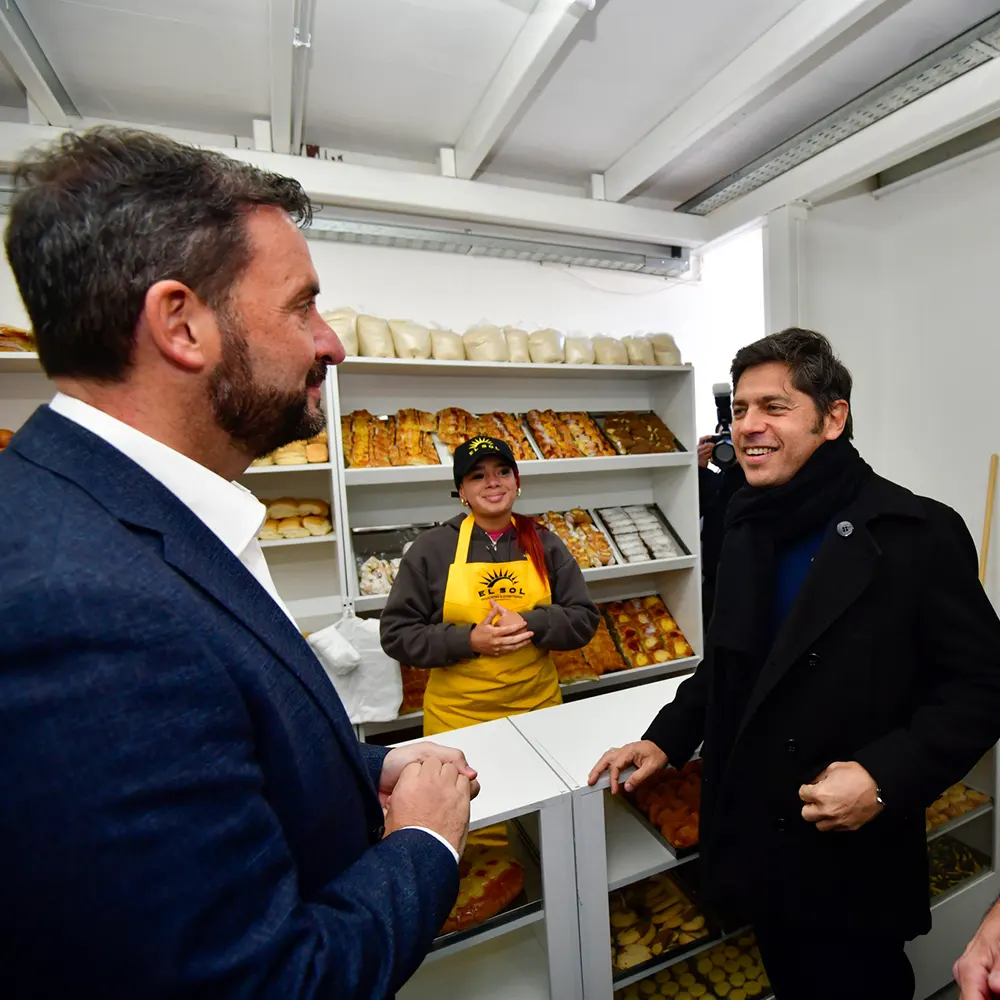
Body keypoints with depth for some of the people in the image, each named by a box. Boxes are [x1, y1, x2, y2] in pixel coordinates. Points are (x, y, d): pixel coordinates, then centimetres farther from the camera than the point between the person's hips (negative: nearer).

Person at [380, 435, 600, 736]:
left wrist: (530, 624, -18)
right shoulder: (431, 548, -8)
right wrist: (468, 640, -19)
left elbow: (584, 620, 0)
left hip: (538, 706, 2)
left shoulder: (545, 544, -1)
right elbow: (396, 633, -6)